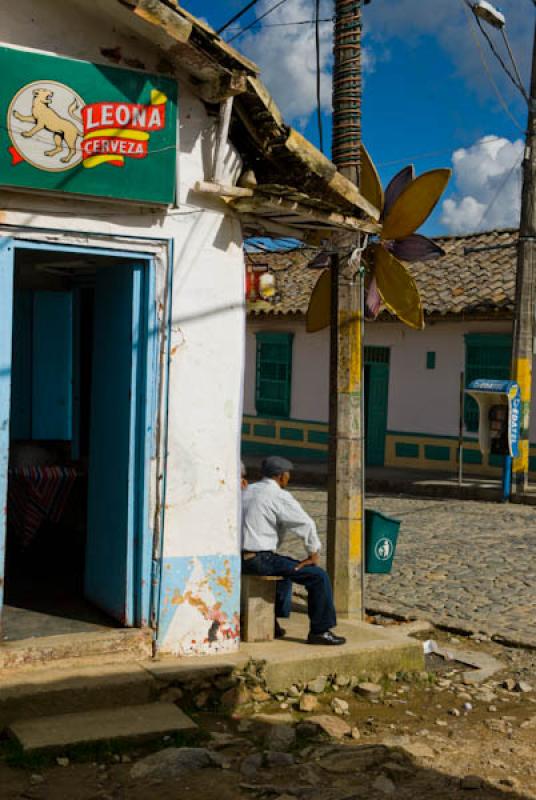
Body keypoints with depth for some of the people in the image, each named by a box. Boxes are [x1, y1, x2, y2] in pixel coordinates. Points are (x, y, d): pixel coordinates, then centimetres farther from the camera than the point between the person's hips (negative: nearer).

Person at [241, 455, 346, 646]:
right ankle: (320, 631, 3)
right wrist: (314, 555, 2)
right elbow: (306, 525, -11)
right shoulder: (279, 496, -11)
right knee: (318, 576, -4)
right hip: (260, 560, -9)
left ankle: (272, 622, 39)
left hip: (240, 559, 9)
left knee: (288, 565, 36)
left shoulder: (247, 491, 14)